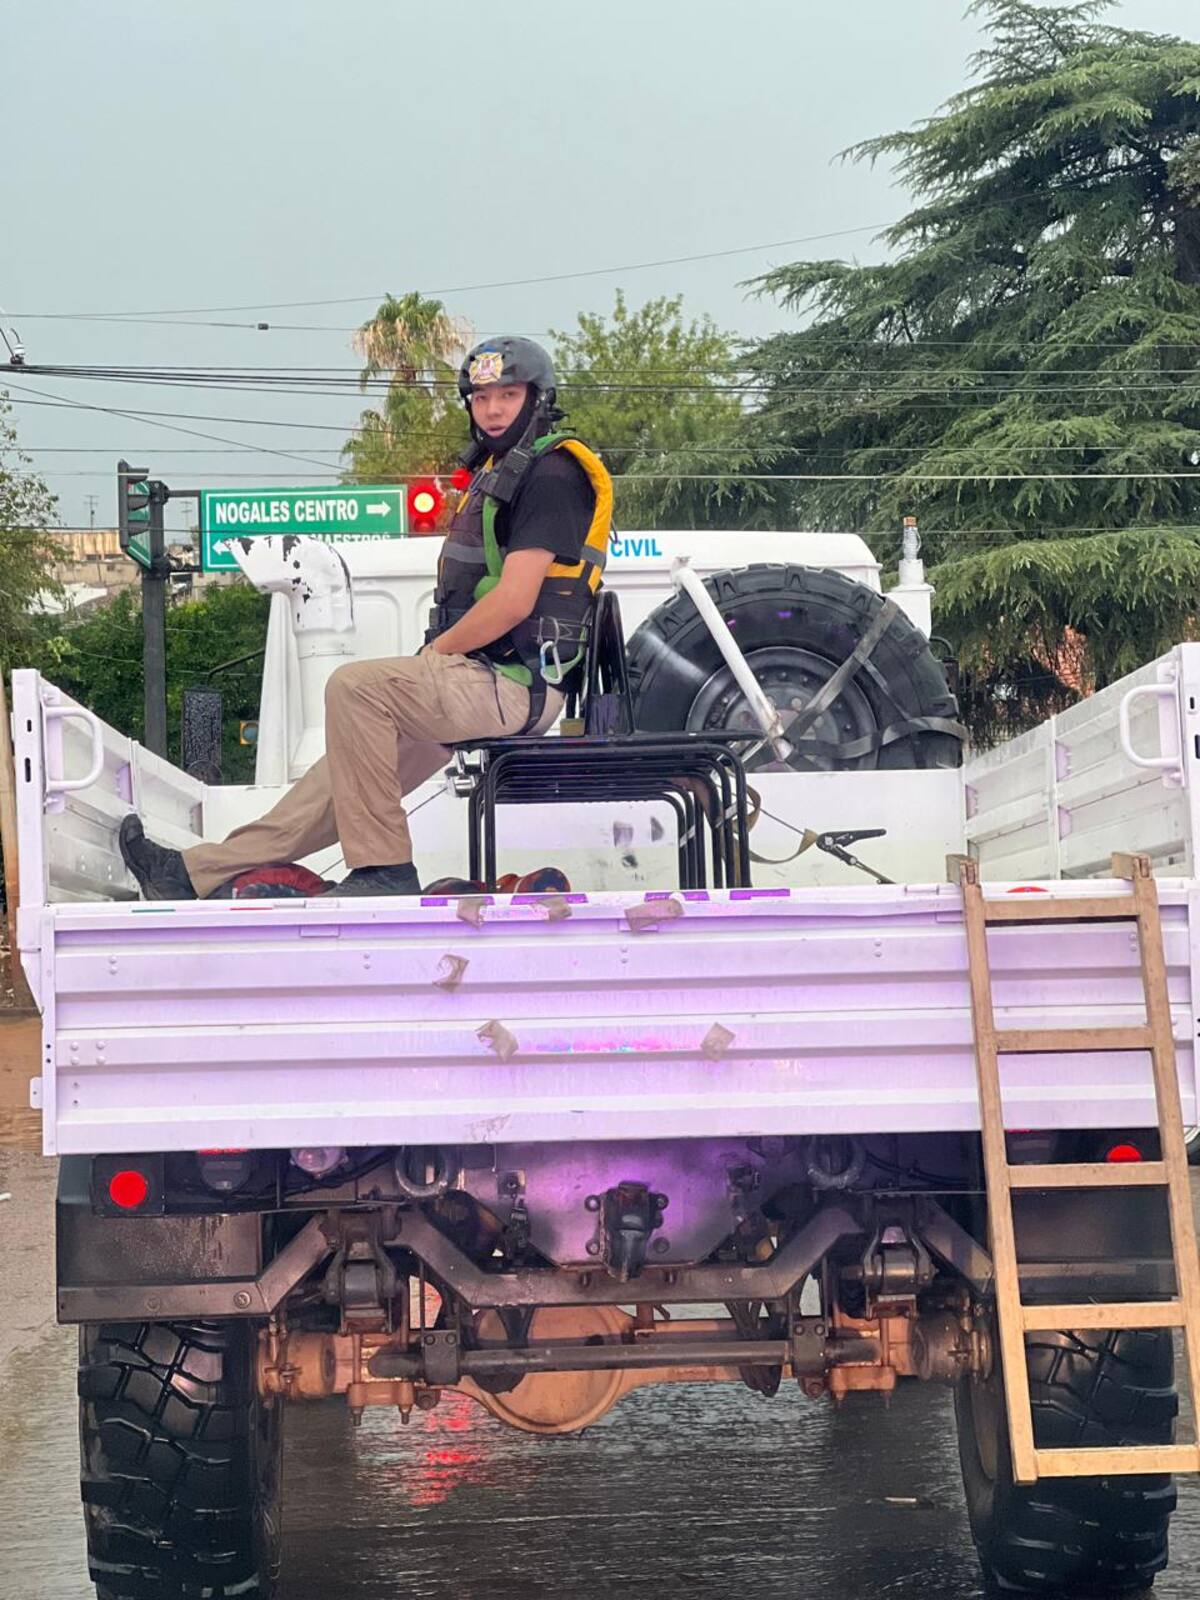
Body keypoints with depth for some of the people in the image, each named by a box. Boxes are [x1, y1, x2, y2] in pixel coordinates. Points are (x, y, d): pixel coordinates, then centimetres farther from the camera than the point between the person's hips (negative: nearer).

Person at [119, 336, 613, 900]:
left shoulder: (551, 474, -12)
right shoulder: (500, 472, 20)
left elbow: (514, 602, -20)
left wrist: (435, 652, -11)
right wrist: (436, 655, 7)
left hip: (514, 683, -9)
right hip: (491, 676, 9)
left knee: (356, 685, -22)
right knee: (352, 762, 8)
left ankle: (384, 868, -18)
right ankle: (200, 873, 13)